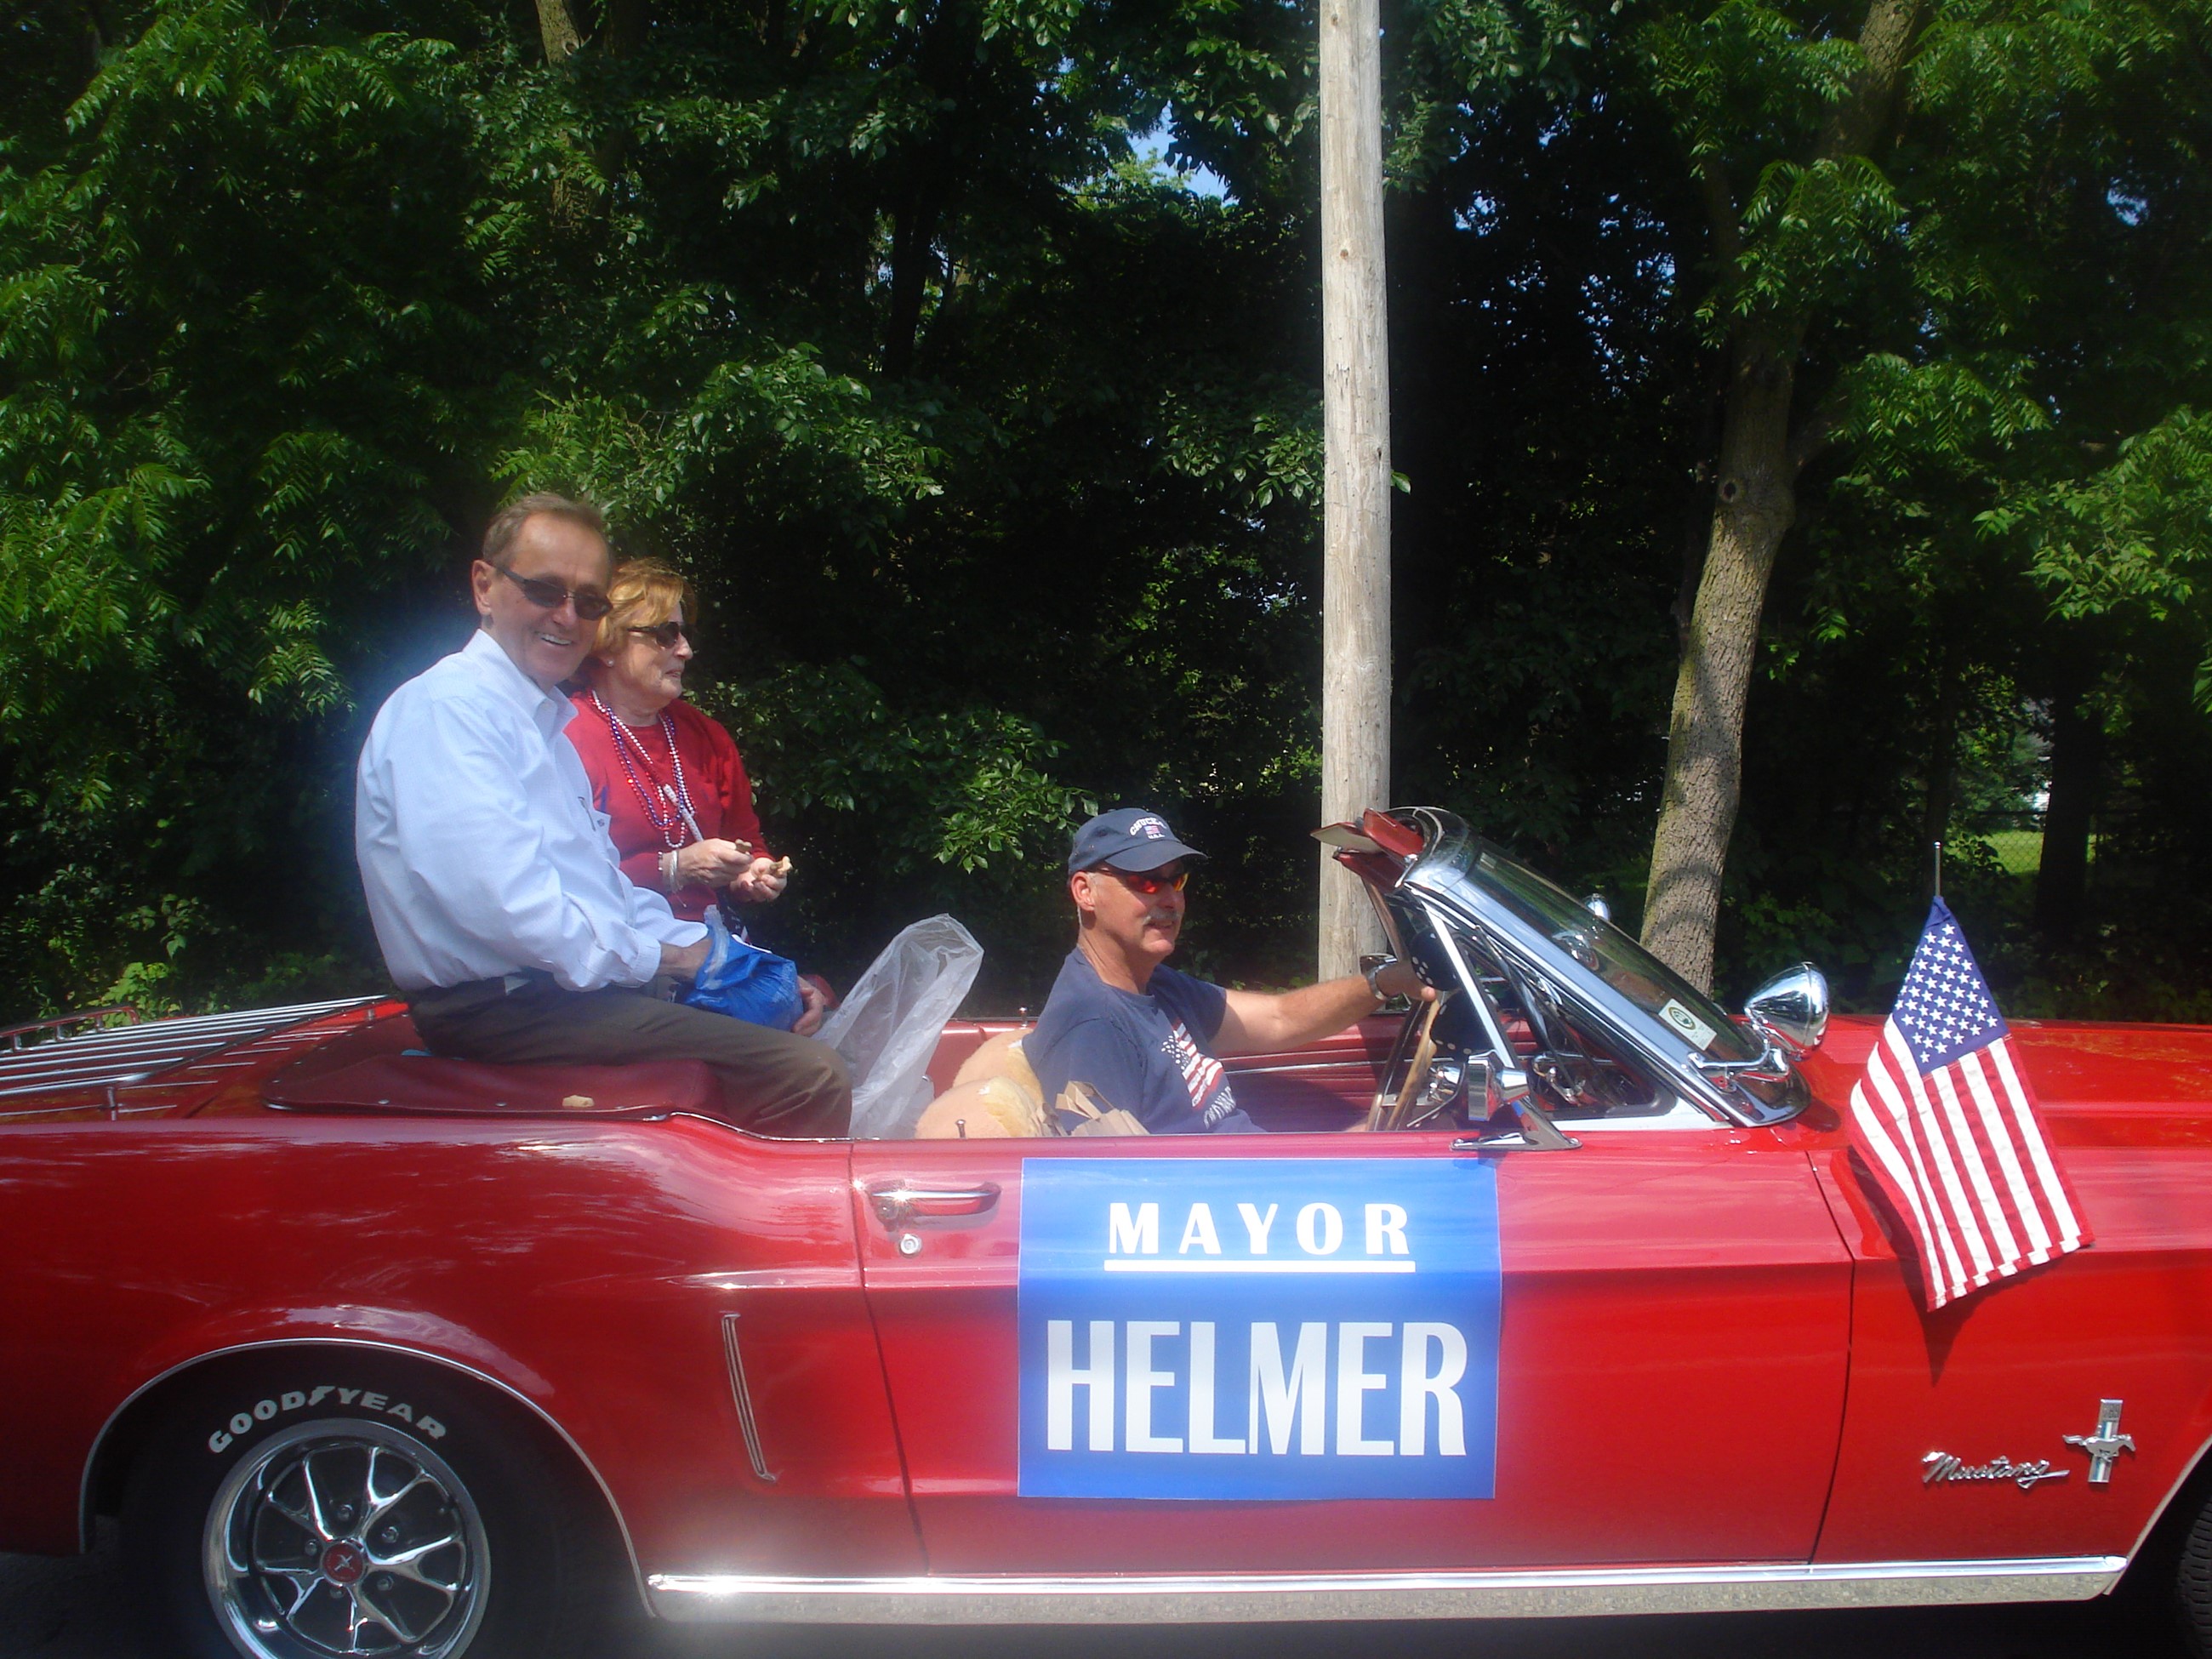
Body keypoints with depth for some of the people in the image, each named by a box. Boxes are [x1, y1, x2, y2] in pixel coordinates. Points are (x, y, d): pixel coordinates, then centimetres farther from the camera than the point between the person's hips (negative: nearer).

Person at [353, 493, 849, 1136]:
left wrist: (700, 949, 5)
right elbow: (500, 902, -23)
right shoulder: (446, 710, -13)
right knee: (809, 1078, -21)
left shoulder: (544, 722, 20)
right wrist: (658, 958, -11)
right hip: (501, 1008, -11)